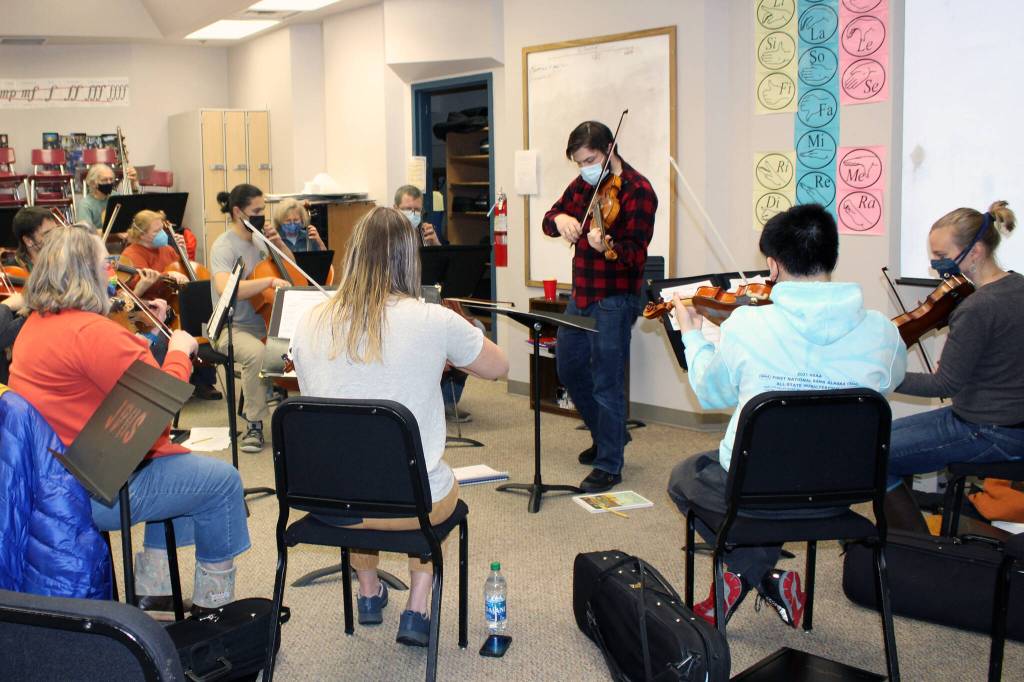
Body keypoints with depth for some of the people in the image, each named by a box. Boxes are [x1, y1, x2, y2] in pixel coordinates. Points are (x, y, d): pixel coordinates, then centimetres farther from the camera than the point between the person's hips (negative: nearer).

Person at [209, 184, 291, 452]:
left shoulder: (257, 240, 10)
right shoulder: (224, 246, -11)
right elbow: (225, 288, -29)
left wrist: (279, 243, 5)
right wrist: (270, 280, -32)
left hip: (264, 324, 6)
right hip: (233, 328, -6)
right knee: (257, 353, -37)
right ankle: (255, 425, -22)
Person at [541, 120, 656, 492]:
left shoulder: (638, 191, -15)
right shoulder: (583, 184, 8)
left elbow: (636, 255, -22)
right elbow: (550, 218, 12)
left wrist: (607, 246, -43)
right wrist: (560, 218, -12)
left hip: (614, 298, -9)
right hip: (581, 293, 9)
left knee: (607, 383, -4)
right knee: (569, 368, 19)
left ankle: (609, 464, 9)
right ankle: (606, 433, 39)